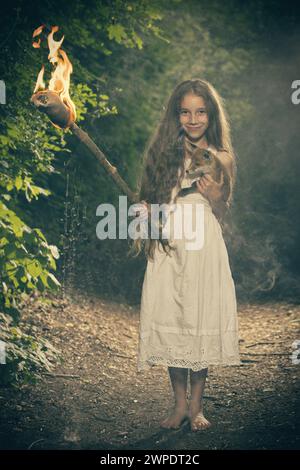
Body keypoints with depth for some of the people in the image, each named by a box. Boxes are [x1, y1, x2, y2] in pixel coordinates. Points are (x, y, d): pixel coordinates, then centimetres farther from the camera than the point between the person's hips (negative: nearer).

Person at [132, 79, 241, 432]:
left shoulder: (221, 158, 5)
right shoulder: (164, 151, 6)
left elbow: (221, 214, 9)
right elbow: (149, 200, 13)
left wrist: (215, 197, -11)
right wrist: (146, 211, -8)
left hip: (205, 247, -1)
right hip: (168, 248, 1)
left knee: (203, 319, 2)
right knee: (170, 320, 2)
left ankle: (196, 404, 18)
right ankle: (180, 403, 17)